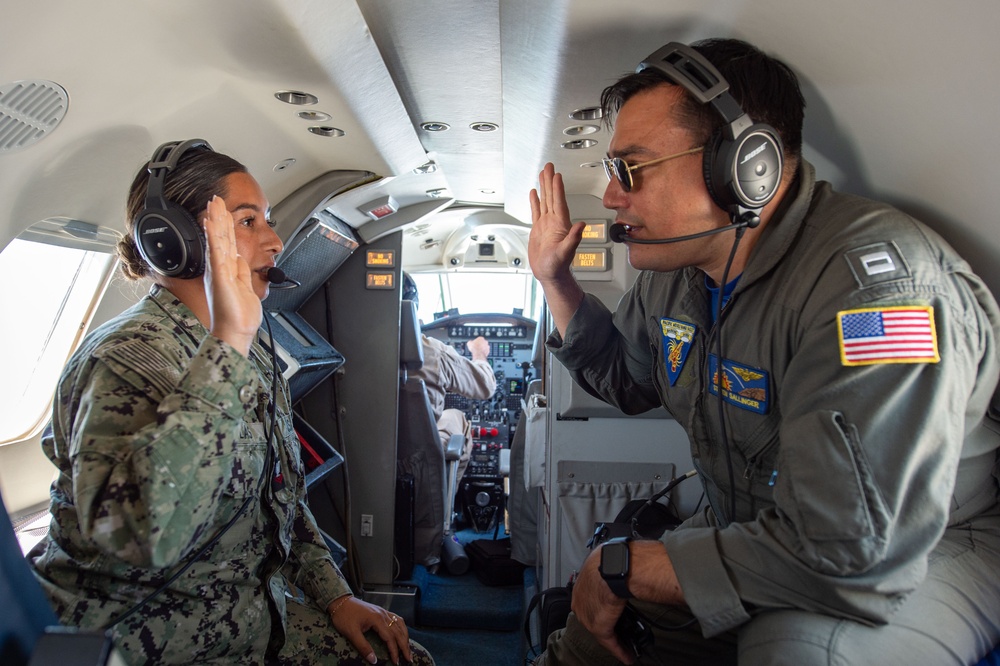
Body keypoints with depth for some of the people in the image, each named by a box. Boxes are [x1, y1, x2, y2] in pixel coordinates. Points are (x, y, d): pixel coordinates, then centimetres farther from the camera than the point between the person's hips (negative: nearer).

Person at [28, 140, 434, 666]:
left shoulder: (246, 356, 6)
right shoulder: (128, 357, -21)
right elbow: (138, 537, -39)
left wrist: (335, 595, 6)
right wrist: (226, 346, -37)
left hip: (257, 617, 7)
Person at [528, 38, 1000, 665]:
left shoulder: (872, 280, -32)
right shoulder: (674, 266, -5)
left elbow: (850, 553, -36)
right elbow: (626, 379, 15)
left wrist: (625, 566, -25)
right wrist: (556, 279, 2)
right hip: (756, 534, 7)